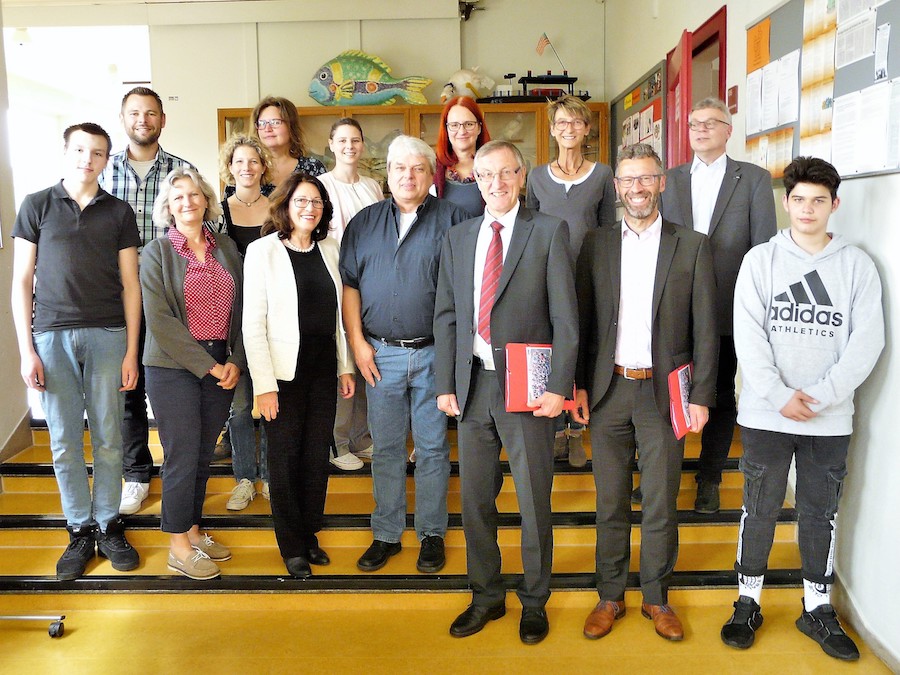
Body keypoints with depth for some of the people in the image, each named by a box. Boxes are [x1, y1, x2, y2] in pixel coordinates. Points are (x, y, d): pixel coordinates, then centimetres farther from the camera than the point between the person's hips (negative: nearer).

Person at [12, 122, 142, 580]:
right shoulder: (37, 206, 6)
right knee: (65, 442, 5)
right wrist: (27, 350, -3)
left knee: (108, 438, 5)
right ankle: (80, 530, 18)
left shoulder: (118, 212, 8)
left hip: (107, 335, 1)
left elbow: (130, 284, 7)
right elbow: (22, 281, 4)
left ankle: (109, 525, 19)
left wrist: (131, 351, 1)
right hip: (52, 335, 0)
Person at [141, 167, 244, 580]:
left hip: (221, 366, 4)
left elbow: (239, 309, 9)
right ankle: (179, 547, 12)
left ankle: (194, 531, 26)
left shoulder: (226, 248, 10)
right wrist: (207, 366, -13)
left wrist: (236, 361, -4)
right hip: (172, 368, -4)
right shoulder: (158, 251, -2)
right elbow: (159, 319, -11)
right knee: (182, 456, -1)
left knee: (204, 455, 11)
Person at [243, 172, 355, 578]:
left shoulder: (329, 249, 8)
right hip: (284, 373, -4)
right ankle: (292, 547, 21)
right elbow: (252, 324, -10)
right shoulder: (263, 251, -7)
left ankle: (310, 535, 27)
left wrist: (345, 366, 10)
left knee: (317, 456, 10)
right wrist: (264, 385, -14)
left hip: (323, 370, 4)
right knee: (285, 459, 5)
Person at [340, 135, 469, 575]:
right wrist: (357, 342, -1)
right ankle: (386, 535, 22)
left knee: (432, 447, 7)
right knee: (386, 448, 10)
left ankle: (431, 534, 20)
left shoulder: (451, 219, 2)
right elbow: (348, 284, 8)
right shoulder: (364, 222, 11)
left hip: (434, 354, -2)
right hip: (381, 353, 2)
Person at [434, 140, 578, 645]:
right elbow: (446, 316, 11)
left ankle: (534, 601, 28)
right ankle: (486, 597, 32)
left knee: (534, 501, 9)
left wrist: (558, 387, -13)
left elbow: (566, 318, -6)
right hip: (473, 386, 4)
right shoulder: (458, 239, 11)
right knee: (475, 499, 13)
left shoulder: (549, 232, -2)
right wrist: (446, 385, 4)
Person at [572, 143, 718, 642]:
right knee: (610, 502, 10)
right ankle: (610, 596, 26)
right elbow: (582, 318, 7)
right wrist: (577, 384, 1)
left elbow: (705, 328, 0)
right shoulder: (596, 243, 6)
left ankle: (656, 597, 27)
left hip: (664, 391, -1)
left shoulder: (692, 246, 2)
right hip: (608, 390, 1)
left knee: (661, 504, 8)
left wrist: (701, 395, -4)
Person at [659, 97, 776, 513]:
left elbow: (764, 247, -1)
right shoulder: (670, 179, 8)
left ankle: (709, 479, 24)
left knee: (720, 396, 10)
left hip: (727, 309, -1)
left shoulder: (754, 179, 2)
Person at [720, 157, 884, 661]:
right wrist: (780, 396, -14)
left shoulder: (857, 265, 3)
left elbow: (867, 341, -4)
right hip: (766, 413, -1)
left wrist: (819, 396, -13)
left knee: (821, 514, 12)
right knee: (760, 510, 9)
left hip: (831, 416, 1)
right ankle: (748, 603, 23)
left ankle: (819, 610, 27)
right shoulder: (761, 260, 1)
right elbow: (749, 336, -6)